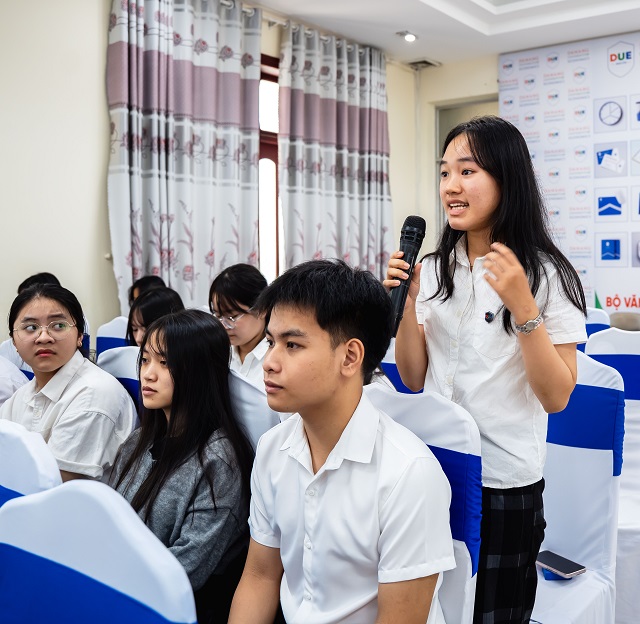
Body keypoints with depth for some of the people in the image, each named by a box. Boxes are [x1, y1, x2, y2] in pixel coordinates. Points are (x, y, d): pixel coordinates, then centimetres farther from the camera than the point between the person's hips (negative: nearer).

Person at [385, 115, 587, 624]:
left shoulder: (548, 275, -10)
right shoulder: (434, 269, 3)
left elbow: (556, 397, -13)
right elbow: (414, 378, 4)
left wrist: (522, 304, -24)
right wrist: (407, 301, -9)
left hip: (505, 483, -4)